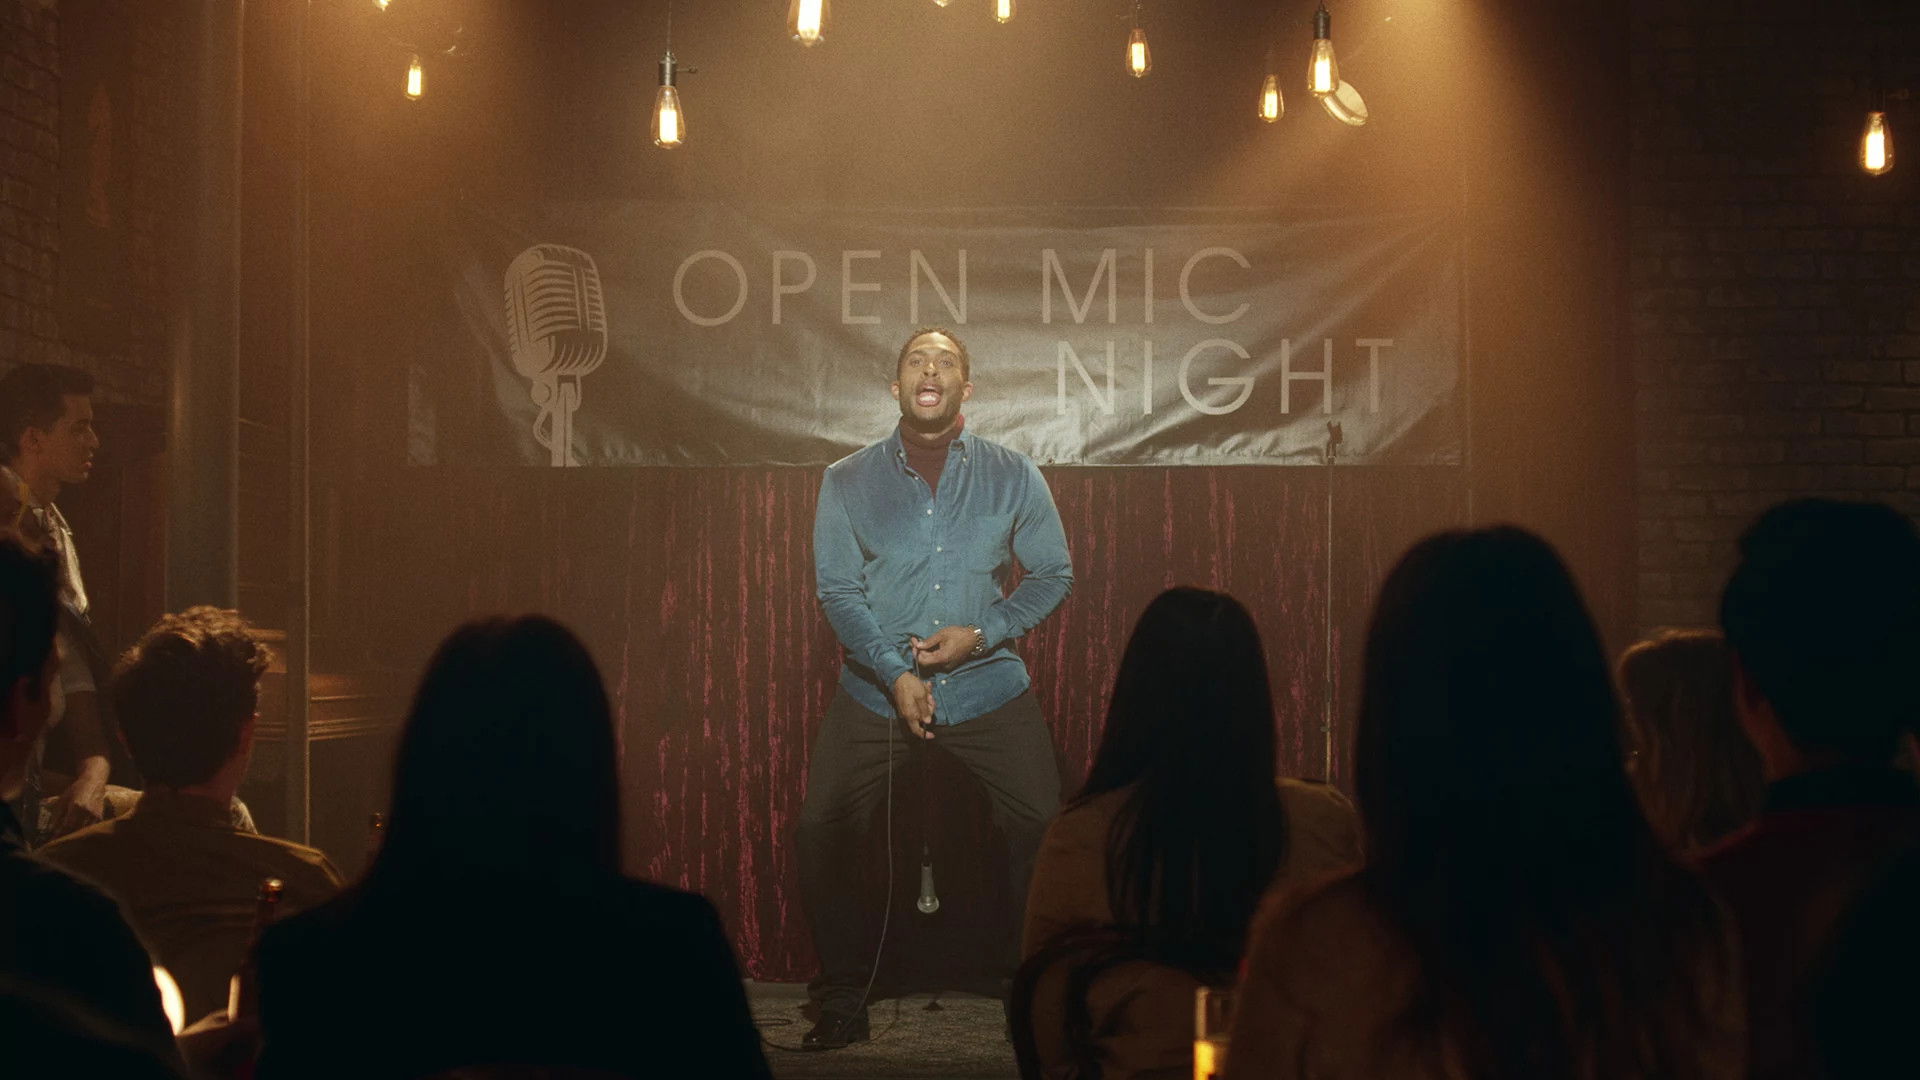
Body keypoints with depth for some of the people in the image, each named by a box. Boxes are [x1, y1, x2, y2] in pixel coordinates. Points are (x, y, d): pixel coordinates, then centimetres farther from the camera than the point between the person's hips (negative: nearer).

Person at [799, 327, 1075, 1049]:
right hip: (875, 686, 0)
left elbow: (1054, 574, 7)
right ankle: (843, 1006, 8)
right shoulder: (847, 481, 5)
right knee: (820, 834, -8)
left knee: (1045, 828, -9)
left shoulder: (1012, 476, 5)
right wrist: (894, 673, -13)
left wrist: (982, 633, -8)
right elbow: (837, 588, 0)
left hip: (986, 683, 0)